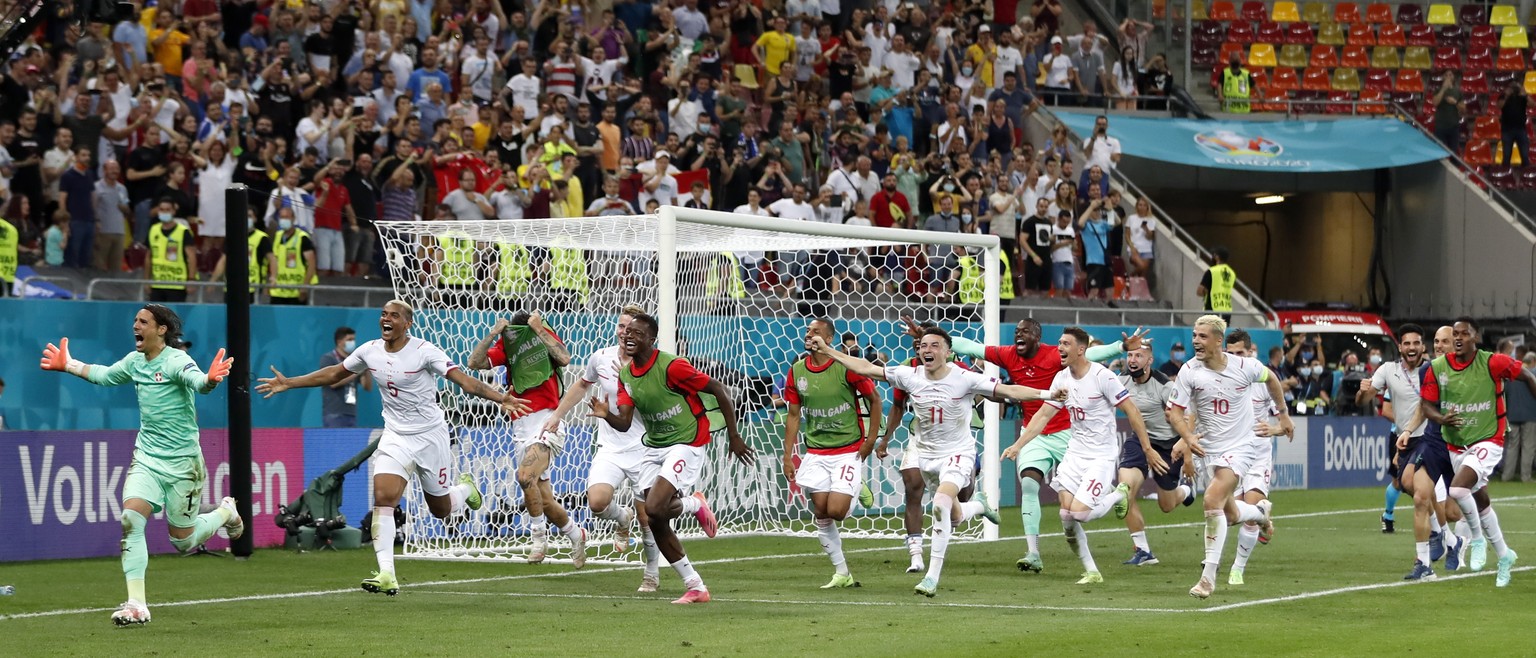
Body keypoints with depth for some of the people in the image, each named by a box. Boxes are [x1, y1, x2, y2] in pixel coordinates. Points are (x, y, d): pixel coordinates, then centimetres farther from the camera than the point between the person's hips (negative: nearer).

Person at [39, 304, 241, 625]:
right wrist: (67, 365, 34)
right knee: (130, 520, -15)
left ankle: (225, 512, 37)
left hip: (181, 462, -6)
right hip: (146, 456, 6)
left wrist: (210, 379, -60)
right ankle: (136, 605, -13)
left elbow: (197, 381, -38)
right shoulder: (134, 361, 5)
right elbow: (103, 375, 26)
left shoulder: (175, 360, -17)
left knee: (183, 542, 4)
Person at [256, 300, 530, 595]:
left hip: (430, 436, -3)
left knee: (440, 509, 9)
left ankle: (466, 488, 46)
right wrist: (288, 383, 17)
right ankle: (386, 576, -21)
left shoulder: (424, 352, -16)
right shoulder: (370, 351, 0)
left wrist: (500, 398, -38)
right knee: (383, 498, -18)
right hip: (395, 436, 3)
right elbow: (333, 374, 15)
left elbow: (464, 380, -23)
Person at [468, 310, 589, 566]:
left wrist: (539, 330, -19)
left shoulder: (546, 339, -2)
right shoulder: (507, 348, 9)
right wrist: (494, 333, -9)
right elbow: (475, 363, 0)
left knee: (525, 475, -30)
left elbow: (564, 359, -22)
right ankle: (576, 534, 30)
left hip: (546, 422, -6)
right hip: (520, 427, 6)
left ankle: (539, 537, -16)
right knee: (544, 500, 5)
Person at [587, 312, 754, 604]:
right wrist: (606, 415, -23)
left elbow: (719, 390, -15)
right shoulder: (626, 374, 3)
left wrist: (734, 437, -11)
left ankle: (694, 504, 10)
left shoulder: (671, 366, -19)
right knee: (656, 524, 2)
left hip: (687, 444, -8)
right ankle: (696, 588, 13)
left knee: (654, 509, -24)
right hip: (654, 447, 8)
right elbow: (624, 423, 1)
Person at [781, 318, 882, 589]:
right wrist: (788, 456, 5)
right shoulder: (797, 371, 2)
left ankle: (861, 490, 21)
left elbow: (874, 399, -3)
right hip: (816, 452, 5)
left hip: (848, 450, -5)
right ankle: (842, 574, 11)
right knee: (821, 513, 0)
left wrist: (871, 439, -6)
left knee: (835, 511, -14)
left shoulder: (846, 367, -13)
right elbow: (793, 415, 9)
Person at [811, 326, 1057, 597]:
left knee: (941, 505, -28)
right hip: (926, 456, 5)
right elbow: (866, 368, 0)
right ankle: (979, 504, 52)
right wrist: (827, 351, -1)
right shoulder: (910, 376, -7)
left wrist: (1046, 394, -33)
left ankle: (933, 577, -23)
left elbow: (1009, 390, -21)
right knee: (954, 516, 15)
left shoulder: (965, 379, -18)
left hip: (958, 454, -5)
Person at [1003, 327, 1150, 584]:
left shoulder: (1102, 376, -16)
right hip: (1075, 451, 6)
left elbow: (1132, 411, -12)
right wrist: (1017, 445, 1)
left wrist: (1147, 448, -12)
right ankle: (1091, 571, 9)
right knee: (1066, 514, -5)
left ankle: (1119, 494, 13)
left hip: (1102, 454, -6)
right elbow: (1043, 415, 8)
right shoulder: (1062, 379, 4)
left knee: (1079, 513, -17)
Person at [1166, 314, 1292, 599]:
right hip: (1209, 448, 4)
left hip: (1239, 446, -4)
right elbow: (1175, 412, -6)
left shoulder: (1244, 366, -11)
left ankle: (1209, 575, -18)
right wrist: (1187, 437, -24)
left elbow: (1270, 378, 11)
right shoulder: (1189, 371, -9)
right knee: (1230, 515, 10)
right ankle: (1261, 511, 48)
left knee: (1212, 501, -23)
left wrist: (1283, 414, 19)